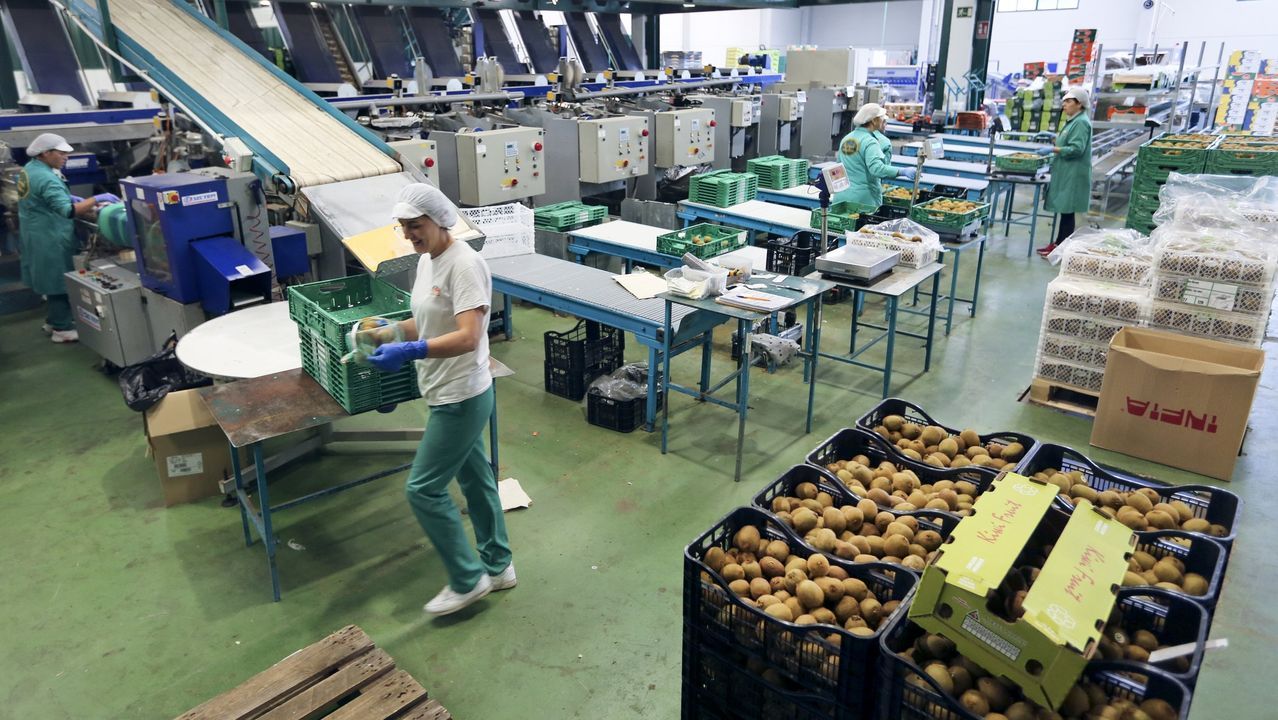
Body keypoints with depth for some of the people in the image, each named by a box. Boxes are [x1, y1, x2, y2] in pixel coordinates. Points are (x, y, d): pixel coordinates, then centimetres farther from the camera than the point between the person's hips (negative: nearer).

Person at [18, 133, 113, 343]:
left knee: (52, 279, 20)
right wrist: (96, 199, -33)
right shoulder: (46, 178, -24)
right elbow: (68, 211, -35)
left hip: (39, 235, 10)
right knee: (60, 281, 0)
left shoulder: (29, 169, 7)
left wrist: (69, 197, 11)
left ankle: (53, 321, 32)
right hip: (49, 238, -10)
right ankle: (63, 329, 7)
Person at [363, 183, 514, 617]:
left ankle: (467, 580, 14)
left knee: (424, 489, -2)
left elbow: (467, 337, -29)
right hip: (448, 395, 10)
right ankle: (497, 565, 35)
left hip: (462, 397, -10)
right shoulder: (426, 261, 7)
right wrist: (385, 334, 0)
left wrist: (408, 351, -37)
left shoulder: (464, 265, -21)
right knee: (475, 479, 19)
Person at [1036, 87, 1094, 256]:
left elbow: (1076, 149, -22)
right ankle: (1058, 243, 21)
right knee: (1063, 210, 14)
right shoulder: (1073, 121, 15)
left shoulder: (1081, 122, -15)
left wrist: (1052, 149, -24)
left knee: (1067, 211, -5)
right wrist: (1053, 140, 15)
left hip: (1072, 175, -10)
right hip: (1065, 173, 10)